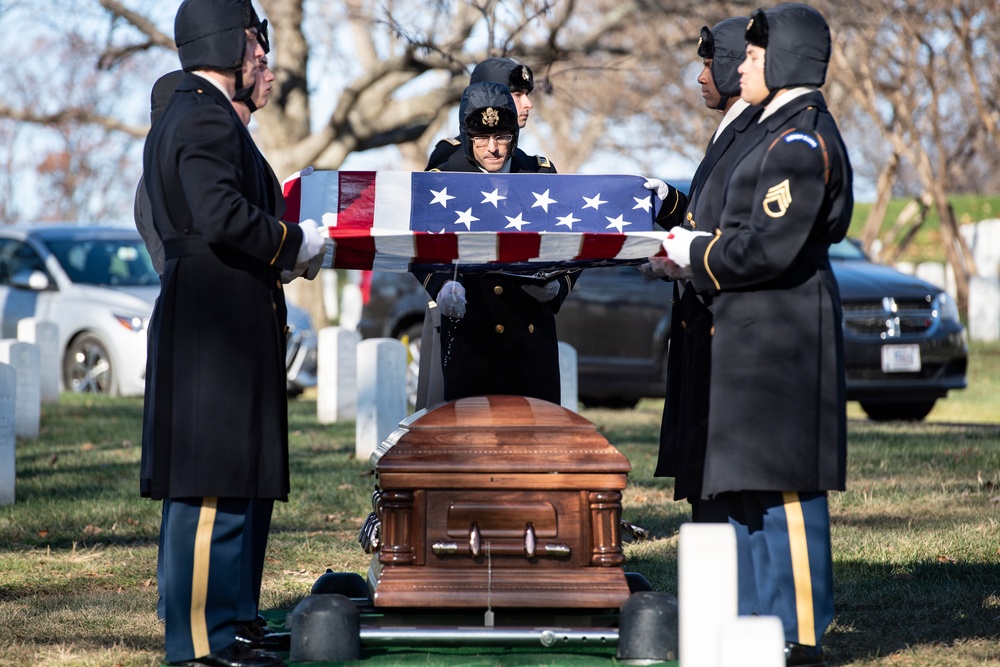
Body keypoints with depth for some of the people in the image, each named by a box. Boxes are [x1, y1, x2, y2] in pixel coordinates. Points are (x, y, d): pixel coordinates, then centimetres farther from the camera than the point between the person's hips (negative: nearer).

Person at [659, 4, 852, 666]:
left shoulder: (799, 141, -16)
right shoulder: (783, 132, 17)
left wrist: (697, 255, -8)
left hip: (779, 330, -11)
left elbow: (770, 248, -22)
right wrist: (698, 245, 11)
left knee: (783, 485, -7)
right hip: (756, 329, 11)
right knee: (749, 486, 13)